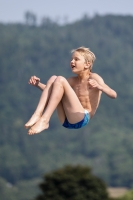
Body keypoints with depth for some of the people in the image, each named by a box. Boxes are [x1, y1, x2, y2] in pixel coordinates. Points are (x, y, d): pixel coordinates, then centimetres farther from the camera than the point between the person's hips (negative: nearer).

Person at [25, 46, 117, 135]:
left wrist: (99, 86, -30)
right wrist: (38, 84, 11)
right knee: (53, 79, -3)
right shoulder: (73, 81, 20)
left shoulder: (94, 78, 2)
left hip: (82, 119, -6)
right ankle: (37, 115, -20)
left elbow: (114, 95, -11)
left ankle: (44, 121, -26)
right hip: (65, 121, 6)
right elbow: (52, 90, 29)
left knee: (60, 80, -17)